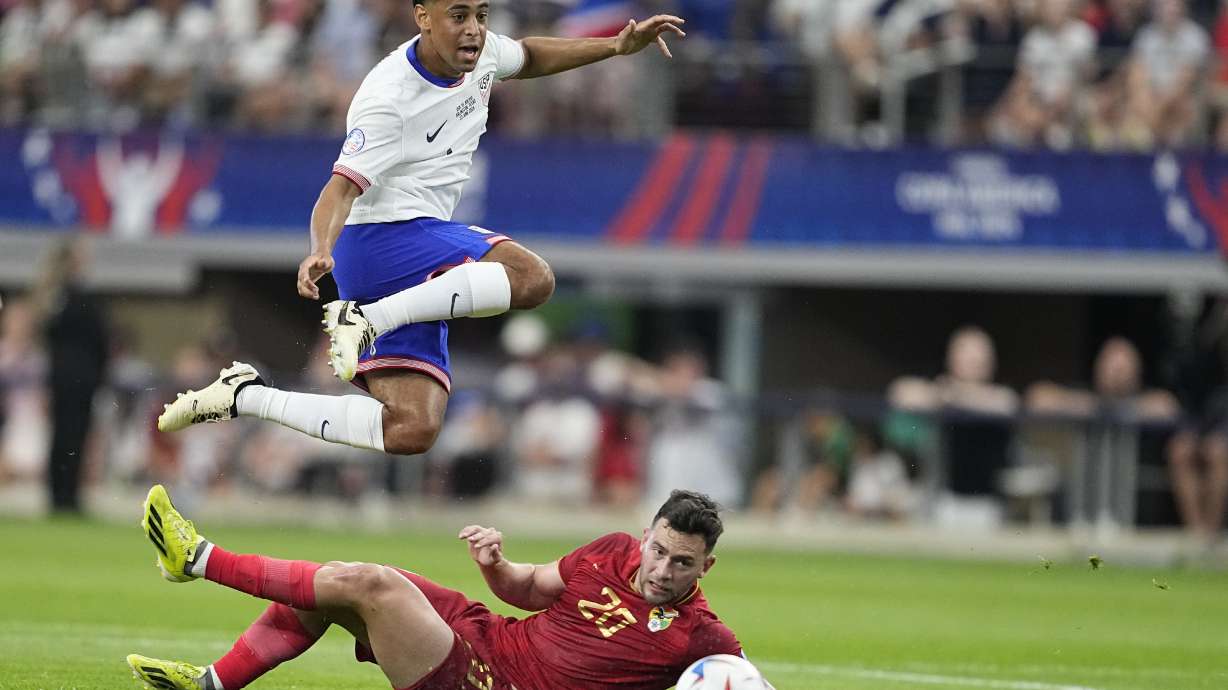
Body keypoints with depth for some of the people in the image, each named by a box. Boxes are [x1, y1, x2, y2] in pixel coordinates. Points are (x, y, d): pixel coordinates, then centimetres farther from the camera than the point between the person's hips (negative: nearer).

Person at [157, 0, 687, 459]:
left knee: (411, 431, 0)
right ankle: (363, 320, -26)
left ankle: (244, 397, 7)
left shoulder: (480, 54, 5)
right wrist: (321, 251, -45)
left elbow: (529, 57, 29)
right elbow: (343, 187, -27)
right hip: (382, 237, -9)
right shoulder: (388, 98, -20)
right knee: (531, 277, -31)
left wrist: (616, 47, 22)